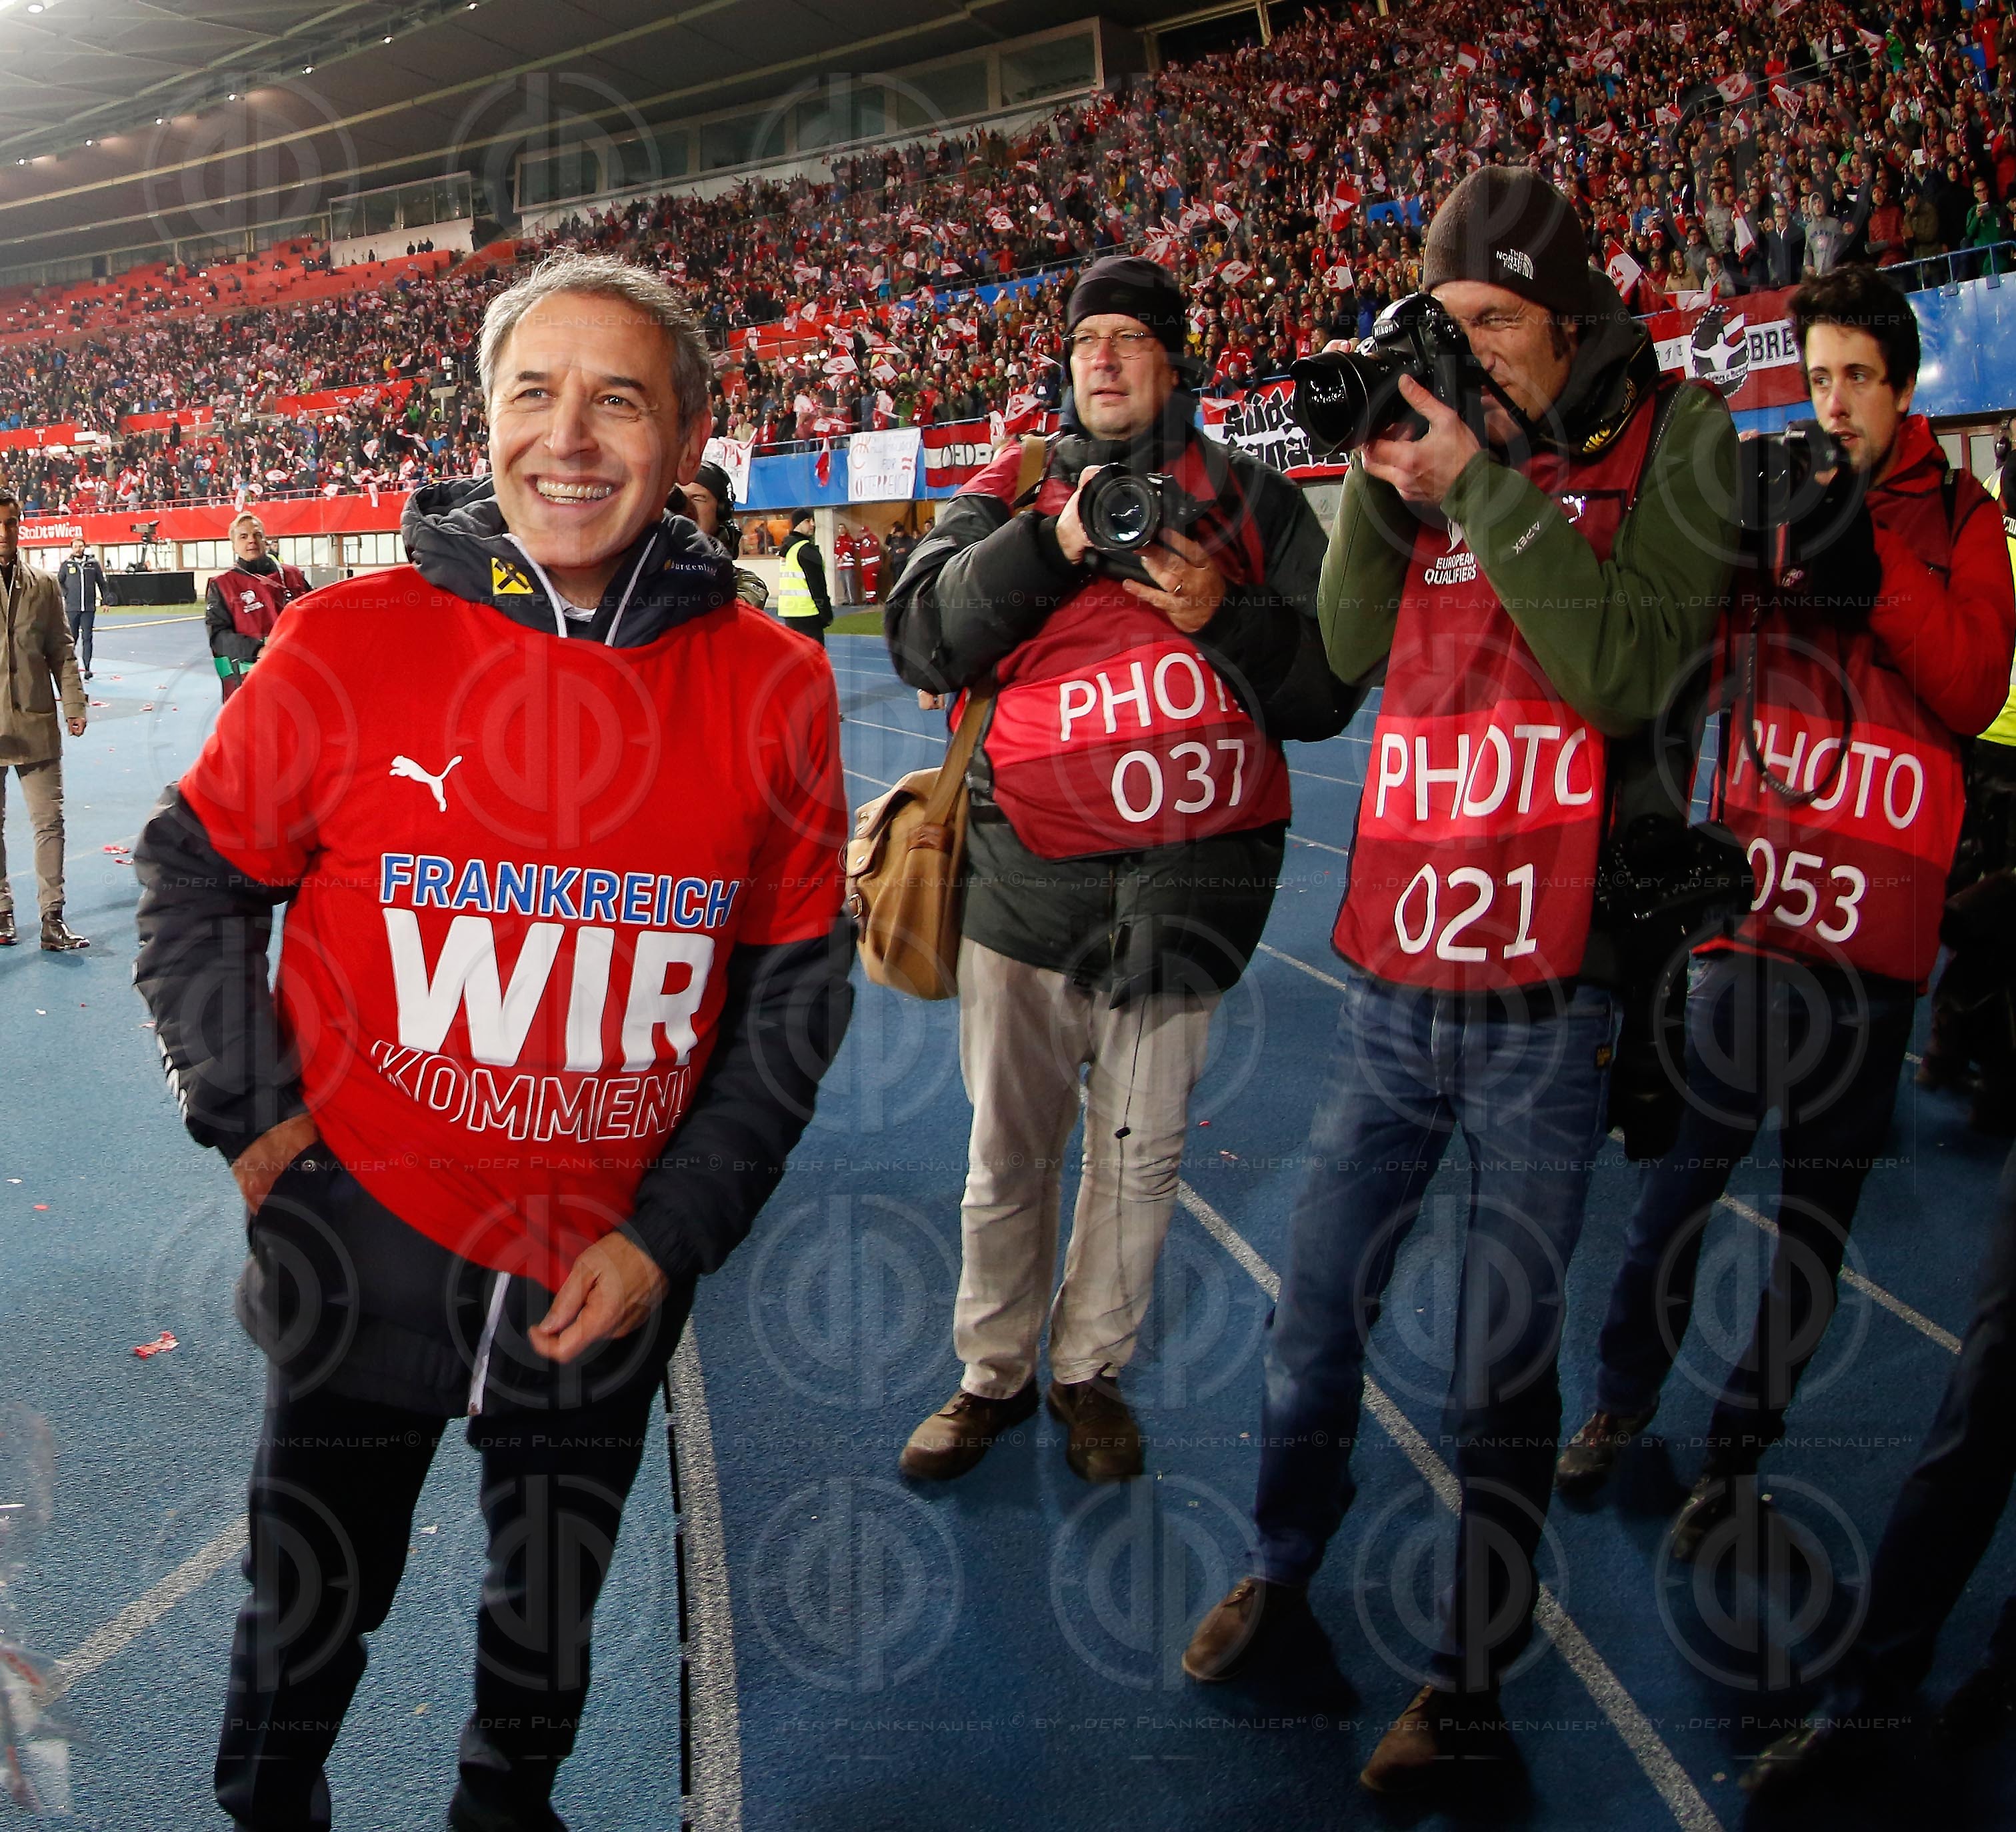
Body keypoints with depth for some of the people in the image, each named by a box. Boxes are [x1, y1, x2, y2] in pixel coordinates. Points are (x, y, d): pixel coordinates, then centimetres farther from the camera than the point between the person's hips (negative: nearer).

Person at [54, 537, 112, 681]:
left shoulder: (93, 564, 6)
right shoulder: (66, 565, 4)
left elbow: (102, 583, 13)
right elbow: (59, 582, 14)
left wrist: (106, 599, 9)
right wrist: (64, 594, 1)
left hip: (89, 608, 0)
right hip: (72, 608, 0)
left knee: (87, 638, -2)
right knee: (71, 638, 4)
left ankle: (87, 668, -3)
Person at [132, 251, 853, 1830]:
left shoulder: (773, 690, -10)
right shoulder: (348, 645, -12)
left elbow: (797, 987, -2)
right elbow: (197, 874, 3)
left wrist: (671, 1236, -6)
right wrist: (250, 1112, -5)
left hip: (608, 1279, 1)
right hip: (361, 1251, -1)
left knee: (550, 1623, 24)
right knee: (309, 1616, 22)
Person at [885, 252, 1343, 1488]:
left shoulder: (1255, 504, 7)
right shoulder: (1012, 494, 9)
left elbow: (1327, 688, 3)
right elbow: (923, 642, -5)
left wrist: (1222, 616, -14)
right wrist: (1052, 542, -14)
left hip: (1187, 879, 0)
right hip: (1028, 873, 1)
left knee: (1143, 1148, 10)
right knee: (1009, 1151, 10)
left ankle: (1092, 1369, 31)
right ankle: (994, 1373, 30)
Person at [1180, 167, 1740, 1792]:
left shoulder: (1672, 437, -1)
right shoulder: (1450, 437, 10)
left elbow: (1629, 671, -15)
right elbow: (1351, 651, 6)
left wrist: (1487, 488, -16)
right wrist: (1380, 485, -6)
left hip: (1555, 992, -4)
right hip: (1395, 973, 4)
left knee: (1505, 1366, 7)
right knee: (1316, 1312, 13)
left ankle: (1470, 1685, 25)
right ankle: (1280, 1579, 38)